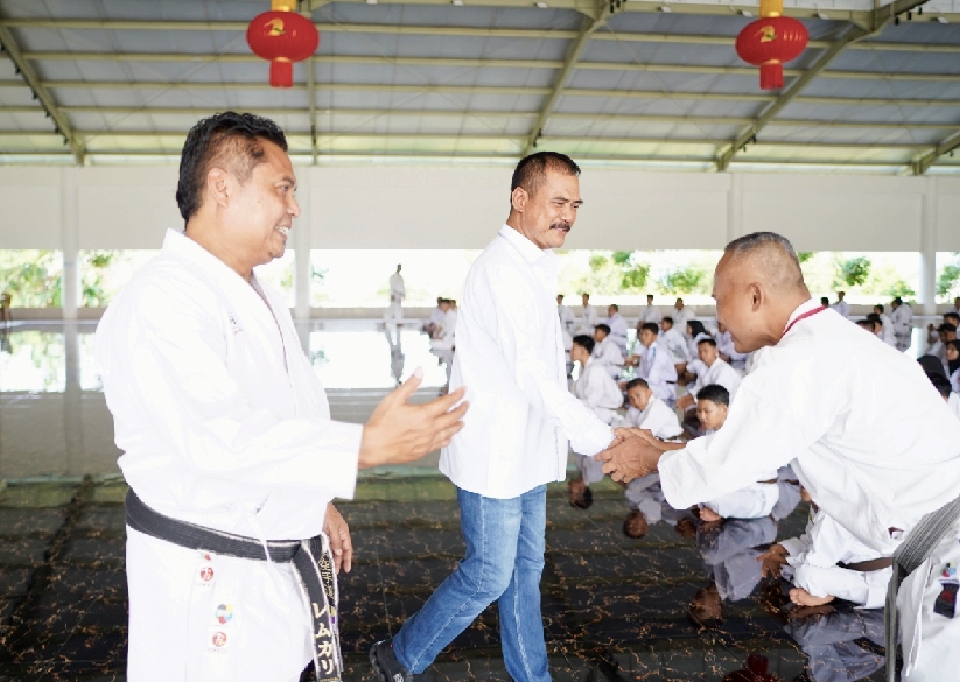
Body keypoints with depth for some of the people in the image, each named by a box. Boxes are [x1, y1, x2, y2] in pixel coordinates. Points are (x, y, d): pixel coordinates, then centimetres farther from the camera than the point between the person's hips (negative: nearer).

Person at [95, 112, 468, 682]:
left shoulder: (261, 298, 13)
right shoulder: (161, 300, -20)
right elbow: (219, 436, -32)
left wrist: (319, 503, 20)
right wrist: (368, 445, -34)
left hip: (286, 561, 9)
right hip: (212, 574, -8)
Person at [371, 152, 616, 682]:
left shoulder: (533, 267, 13)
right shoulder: (503, 269, -20)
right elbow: (533, 375, -26)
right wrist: (600, 438, -26)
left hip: (525, 453, 9)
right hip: (494, 456, -9)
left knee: (525, 569, 16)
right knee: (489, 575, 2)